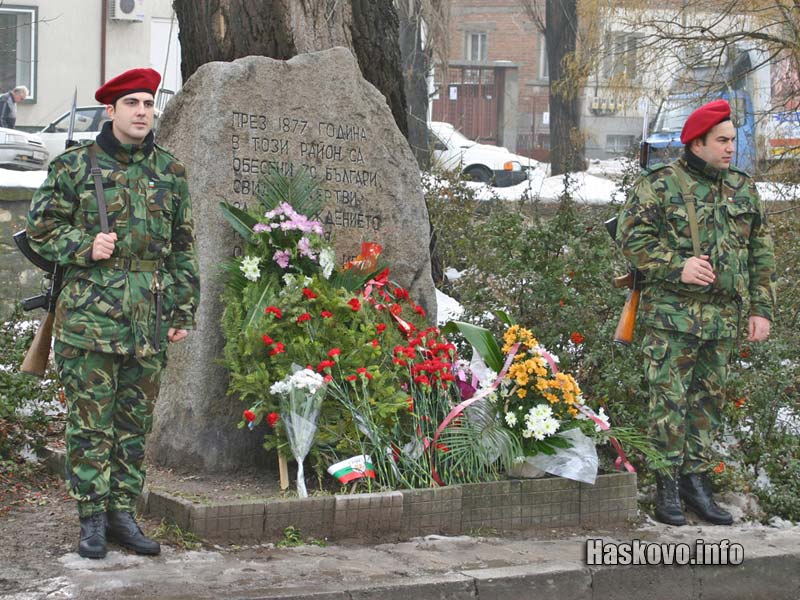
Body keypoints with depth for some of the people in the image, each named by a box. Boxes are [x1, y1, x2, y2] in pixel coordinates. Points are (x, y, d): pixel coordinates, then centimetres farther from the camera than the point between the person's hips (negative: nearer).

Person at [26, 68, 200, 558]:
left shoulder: (170, 171, 11)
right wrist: (85, 245, -13)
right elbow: (42, 228, 5)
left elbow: (183, 247, 14)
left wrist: (183, 312, 10)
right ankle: (92, 518, 6)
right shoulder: (74, 165, 1)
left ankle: (123, 513, 17)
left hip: (149, 318, 3)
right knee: (91, 421, -1)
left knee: (136, 421, 8)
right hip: (89, 313, -3)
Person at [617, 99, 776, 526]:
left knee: (710, 399, 10)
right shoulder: (660, 185, -5)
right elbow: (632, 236, -9)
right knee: (670, 399, -5)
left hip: (723, 316, 6)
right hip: (672, 314, -5)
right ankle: (667, 484, 3)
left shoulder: (743, 189, 13)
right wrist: (677, 266, -20)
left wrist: (762, 309, 10)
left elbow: (761, 254, 16)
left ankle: (696, 479, 20)